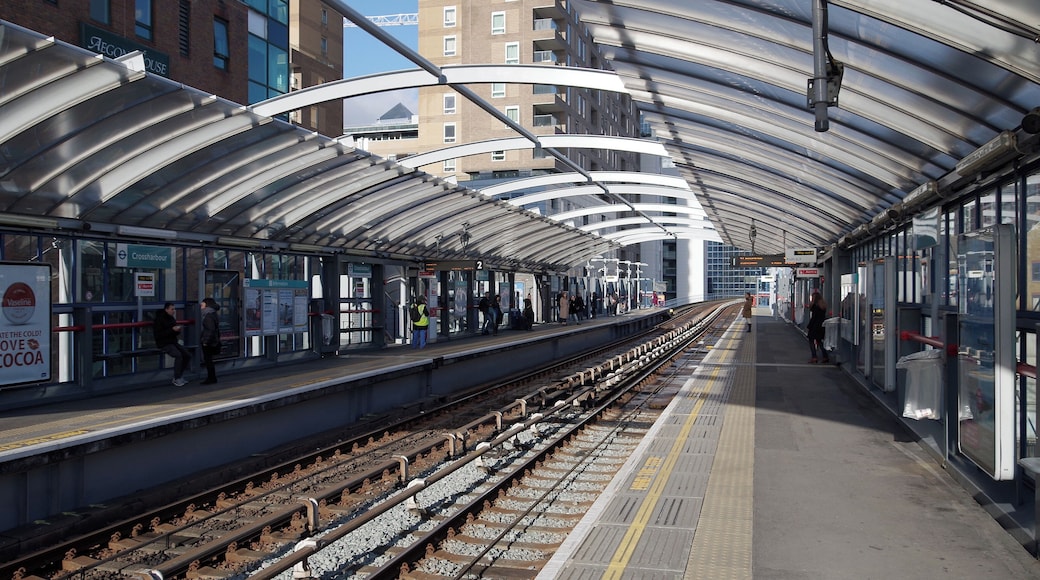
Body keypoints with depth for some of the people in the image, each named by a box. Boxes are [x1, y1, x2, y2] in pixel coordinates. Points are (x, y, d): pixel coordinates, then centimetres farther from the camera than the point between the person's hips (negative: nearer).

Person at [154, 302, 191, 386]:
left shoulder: (171, 318, 13)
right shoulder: (160, 319, -12)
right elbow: (158, 334, -21)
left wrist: (178, 330, -3)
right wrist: (172, 330, -25)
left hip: (173, 342, 8)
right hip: (164, 344, -8)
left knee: (187, 355, -5)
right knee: (178, 355, -28)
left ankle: (179, 376, 8)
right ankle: (177, 379, -20)